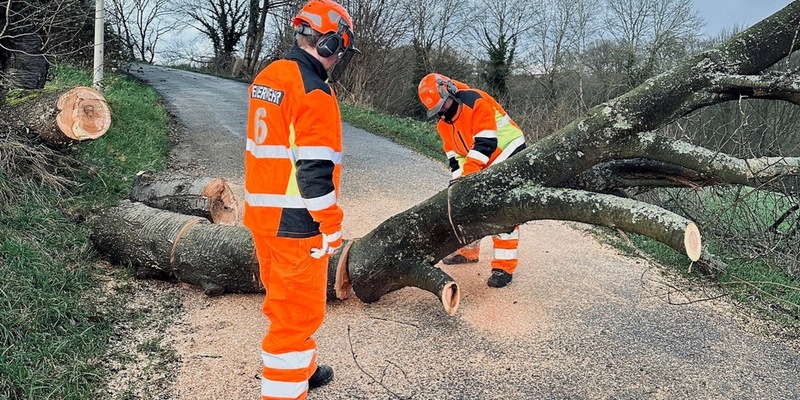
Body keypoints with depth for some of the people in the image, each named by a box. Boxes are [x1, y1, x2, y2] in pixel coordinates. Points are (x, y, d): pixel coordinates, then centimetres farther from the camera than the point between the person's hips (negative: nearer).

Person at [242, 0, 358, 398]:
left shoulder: (267, 76, 9)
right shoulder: (313, 92, -19)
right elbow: (314, 170, -22)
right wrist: (331, 225, -13)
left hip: (262, 214, 9)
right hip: (295, 224, -9)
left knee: (283, 301, 22)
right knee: (298, 312, 4)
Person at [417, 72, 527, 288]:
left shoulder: (476, 102, -23)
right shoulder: (443, 125, 3)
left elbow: (485, 144, -29)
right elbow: (455, 156, 6)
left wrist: (466, 175, -33)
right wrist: (457, 179, -8)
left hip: (508, 155, -9)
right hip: (483, 168, 9)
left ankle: (504, 267, -11)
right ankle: (468, 251, 31)